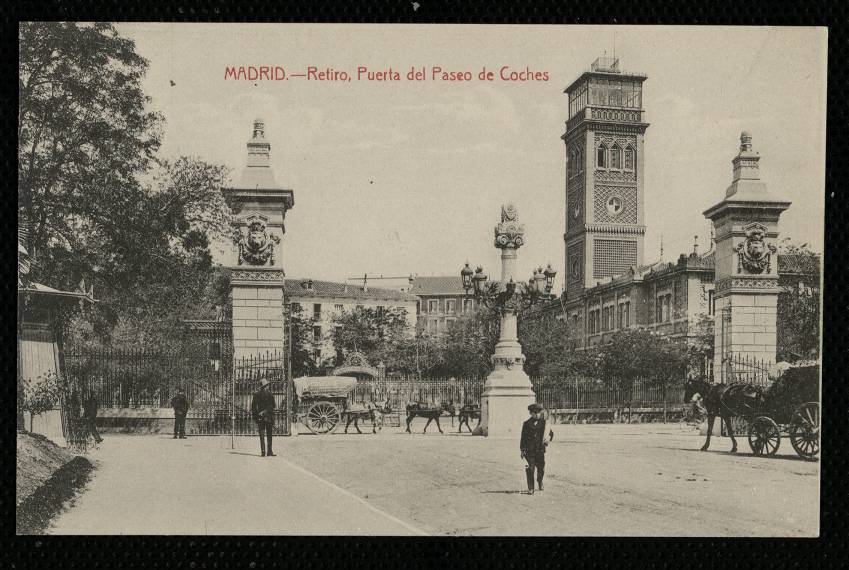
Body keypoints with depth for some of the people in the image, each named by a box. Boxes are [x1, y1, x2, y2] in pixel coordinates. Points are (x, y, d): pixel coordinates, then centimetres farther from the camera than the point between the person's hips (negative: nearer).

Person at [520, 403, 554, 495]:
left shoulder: (544, 423, 6)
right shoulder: (526, 424, 5)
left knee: (541, 469, 8)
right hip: (529, 451, -1)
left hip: (540, 450, 1)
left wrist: (548, 440, 3)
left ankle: (540, 481, 39)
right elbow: (523, 438, 8)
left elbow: (551, 433, 20)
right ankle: (530, 489, -2)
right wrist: (522, 450, 5)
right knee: (530, 469, -8)